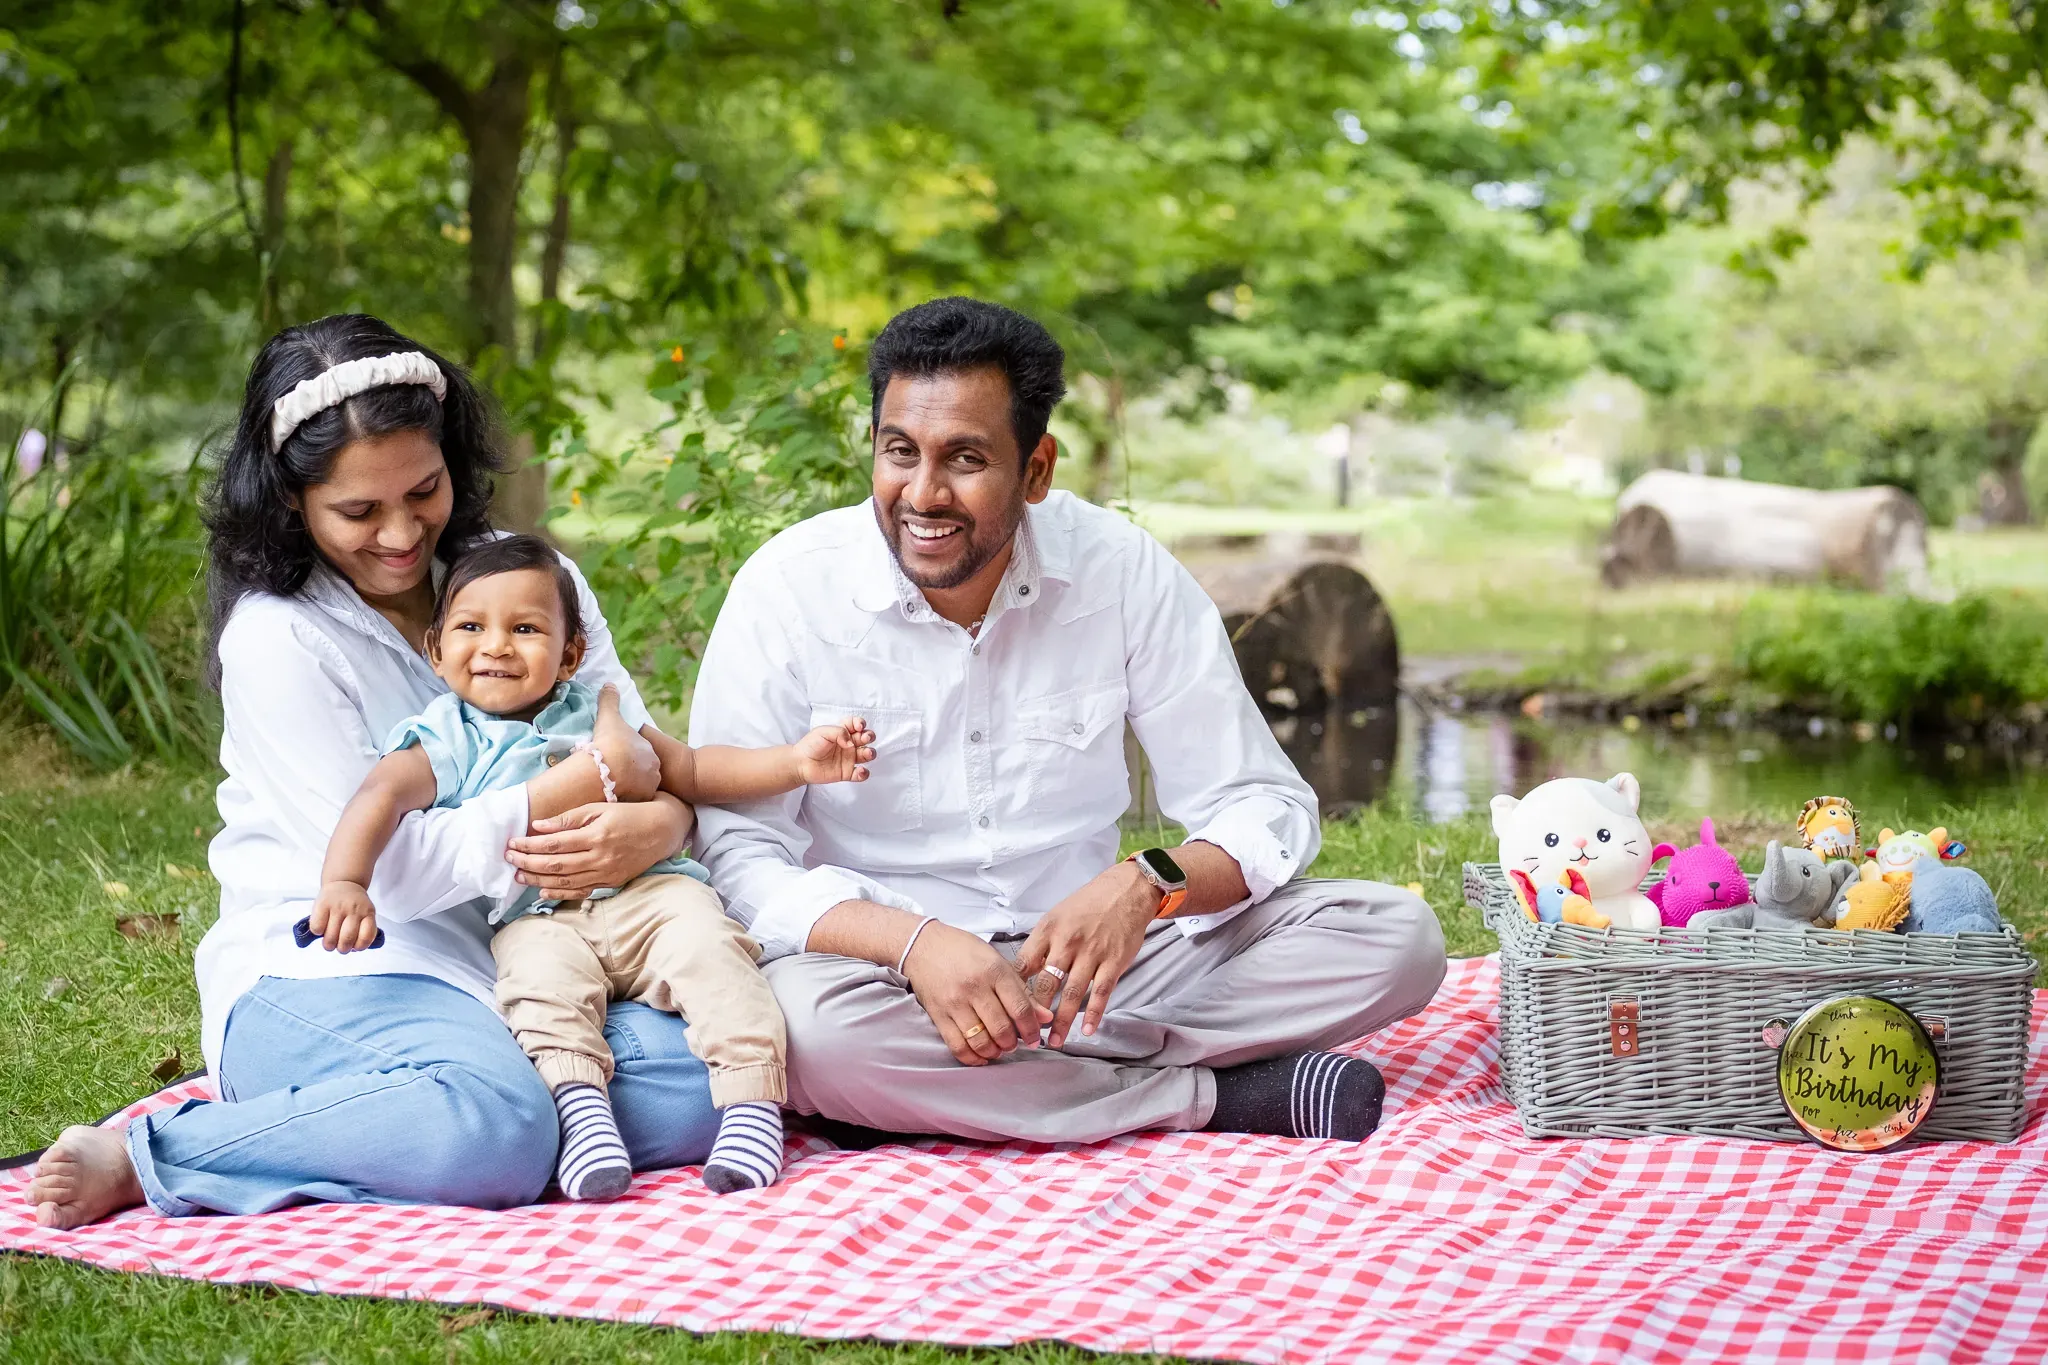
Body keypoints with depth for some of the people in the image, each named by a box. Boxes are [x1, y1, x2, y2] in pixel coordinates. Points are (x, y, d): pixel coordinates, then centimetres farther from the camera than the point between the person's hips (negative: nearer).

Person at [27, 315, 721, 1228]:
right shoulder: (275, 637, -7)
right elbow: (379, 869, -13)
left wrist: (659, 824, -19)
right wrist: (547, 808, -16)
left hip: (498, 966, 6)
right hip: (314, 977, -6)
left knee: (697, 1085, -23)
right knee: (497, 1128, -36)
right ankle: (142, 1159, -20)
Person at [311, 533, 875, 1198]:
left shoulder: (596, 712, 19)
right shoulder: (446, 742, 8)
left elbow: (692, 770, 22)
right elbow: (379, 796, -9)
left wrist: (796, 762, 9)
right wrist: (345, 882, -30)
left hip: (647, 890, 2)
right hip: (536, 918, -2)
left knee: (704, 940, -26)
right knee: (545, 977, -34)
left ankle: (752, 1099, -27)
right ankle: (582, 1109, -38)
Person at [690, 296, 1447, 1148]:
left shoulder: (1122, 572, -4)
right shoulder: (789, 589, -9)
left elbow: (1267, 812, -2)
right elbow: (736, 853, -12)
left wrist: (1148, 885, -24)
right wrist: (915, 941, -30)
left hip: (1084, 966, 2)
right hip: (888, 967, -2)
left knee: (1396, 936, -15)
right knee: (815, 1027, -38)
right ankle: (1221, 1094, -23)